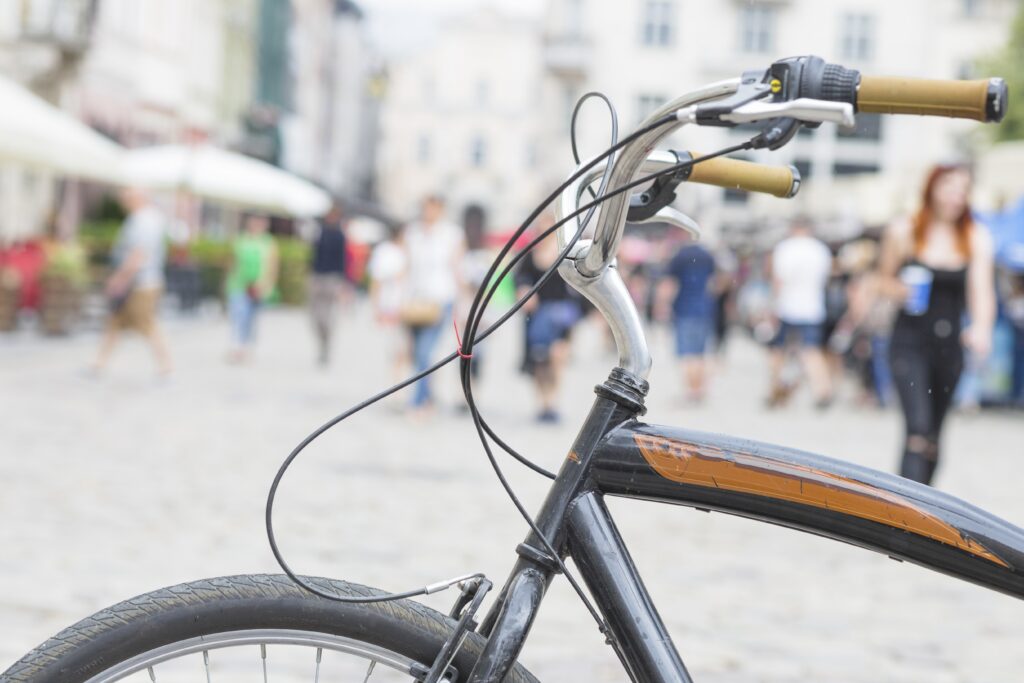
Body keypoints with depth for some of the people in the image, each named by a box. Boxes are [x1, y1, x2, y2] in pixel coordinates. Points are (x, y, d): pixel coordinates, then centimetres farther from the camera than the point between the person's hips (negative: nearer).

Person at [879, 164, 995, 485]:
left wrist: (981, 327, -26)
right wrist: (900, 290, -11)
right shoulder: (903, 232, -1)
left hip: (949, 346, 3)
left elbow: (981, 290, -6)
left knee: (934, 431, 13)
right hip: (910, 341, -3)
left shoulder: (976, 238, 2)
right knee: (918, 428, -17)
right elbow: (885, 277, 12)